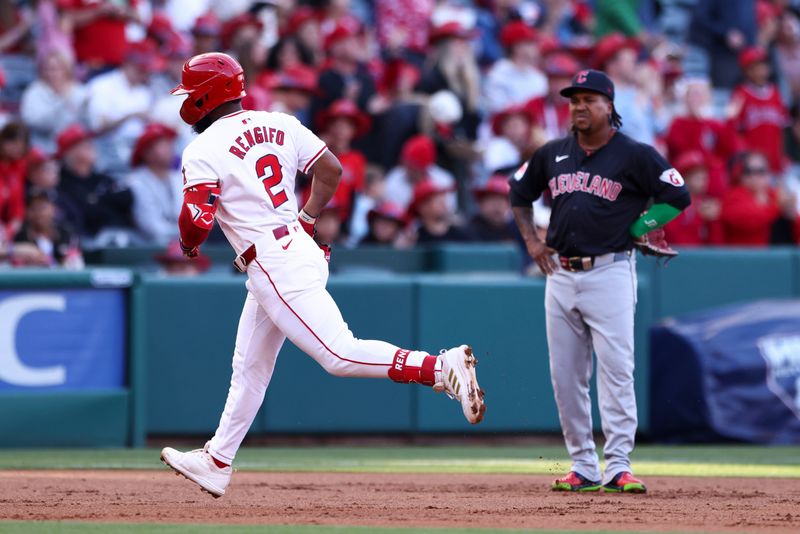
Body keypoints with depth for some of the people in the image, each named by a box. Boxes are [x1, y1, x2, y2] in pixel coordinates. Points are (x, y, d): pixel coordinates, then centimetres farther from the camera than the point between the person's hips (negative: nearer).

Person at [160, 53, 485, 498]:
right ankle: (217, 462, 28)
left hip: (273, 266, -10)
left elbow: (196, 219, -18)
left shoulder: (204, 150, -10)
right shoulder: (279, 124, 12)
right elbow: (331, 170, 12)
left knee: (339, 354, -16)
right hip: (300, 248, 10)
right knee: (249, 367, 18)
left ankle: (442, 368, -28)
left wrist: (189, 244, 4)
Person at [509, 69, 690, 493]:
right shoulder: (552, 154, 12)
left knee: (616, 370, -11)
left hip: (609, 271, -5)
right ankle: (583, 468, 11)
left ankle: (618, 467, -13)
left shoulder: (634, 156, -3)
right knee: (565, 375, 5)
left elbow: (677, 196, -3)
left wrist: (634, 230, -5)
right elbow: (519, 192, 26)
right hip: (560, 275, 5)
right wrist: (531, 240, 15)